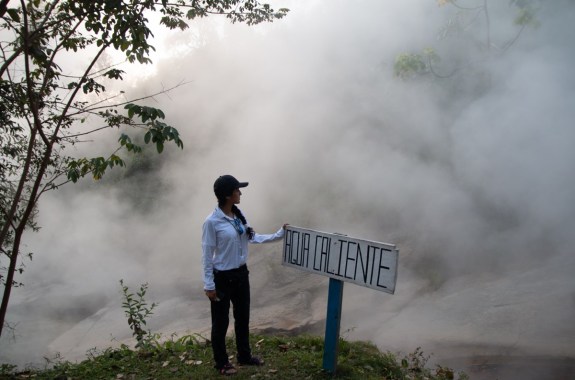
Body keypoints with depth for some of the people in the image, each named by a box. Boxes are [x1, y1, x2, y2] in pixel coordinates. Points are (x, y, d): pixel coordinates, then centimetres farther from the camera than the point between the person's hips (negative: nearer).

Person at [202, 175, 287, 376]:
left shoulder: (239, 215, 0)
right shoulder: (212, 221, -20)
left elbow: (253, 238, 8)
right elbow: (207, 255, -15)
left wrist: (280, 234, 3)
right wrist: (209, 285, -13)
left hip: (241, 273, 7)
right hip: (222, 278, -7)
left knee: (242, 317, 20)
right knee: (221, 322, 10)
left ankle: (244, 356, 39)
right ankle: (221, 362, 30)